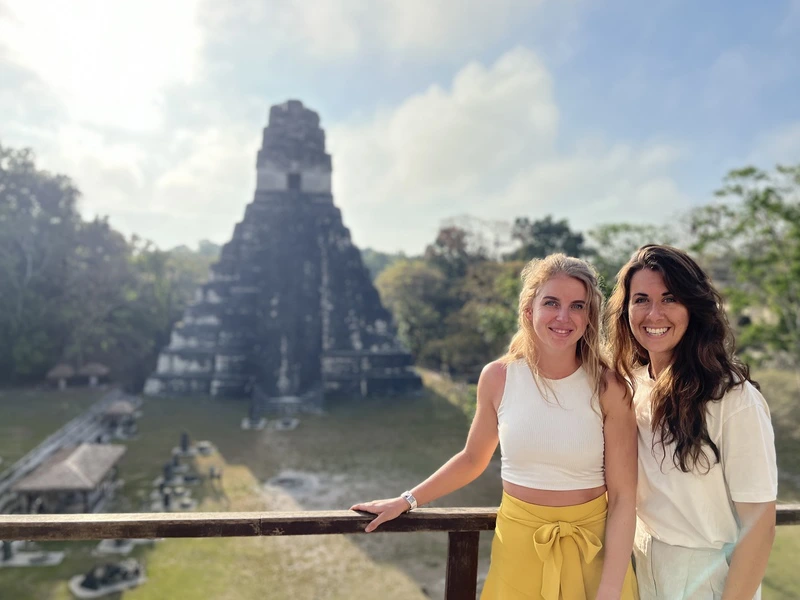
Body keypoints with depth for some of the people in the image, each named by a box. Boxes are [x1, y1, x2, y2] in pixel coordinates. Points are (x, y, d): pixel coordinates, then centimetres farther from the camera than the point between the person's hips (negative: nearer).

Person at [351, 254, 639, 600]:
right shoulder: (498, 377, -9)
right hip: (519, 544, 1)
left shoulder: (608, 388, -13)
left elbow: (623, 497, -12)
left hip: (594, 545, -1)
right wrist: (407, 501, 4)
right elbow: (472, 459, 5)